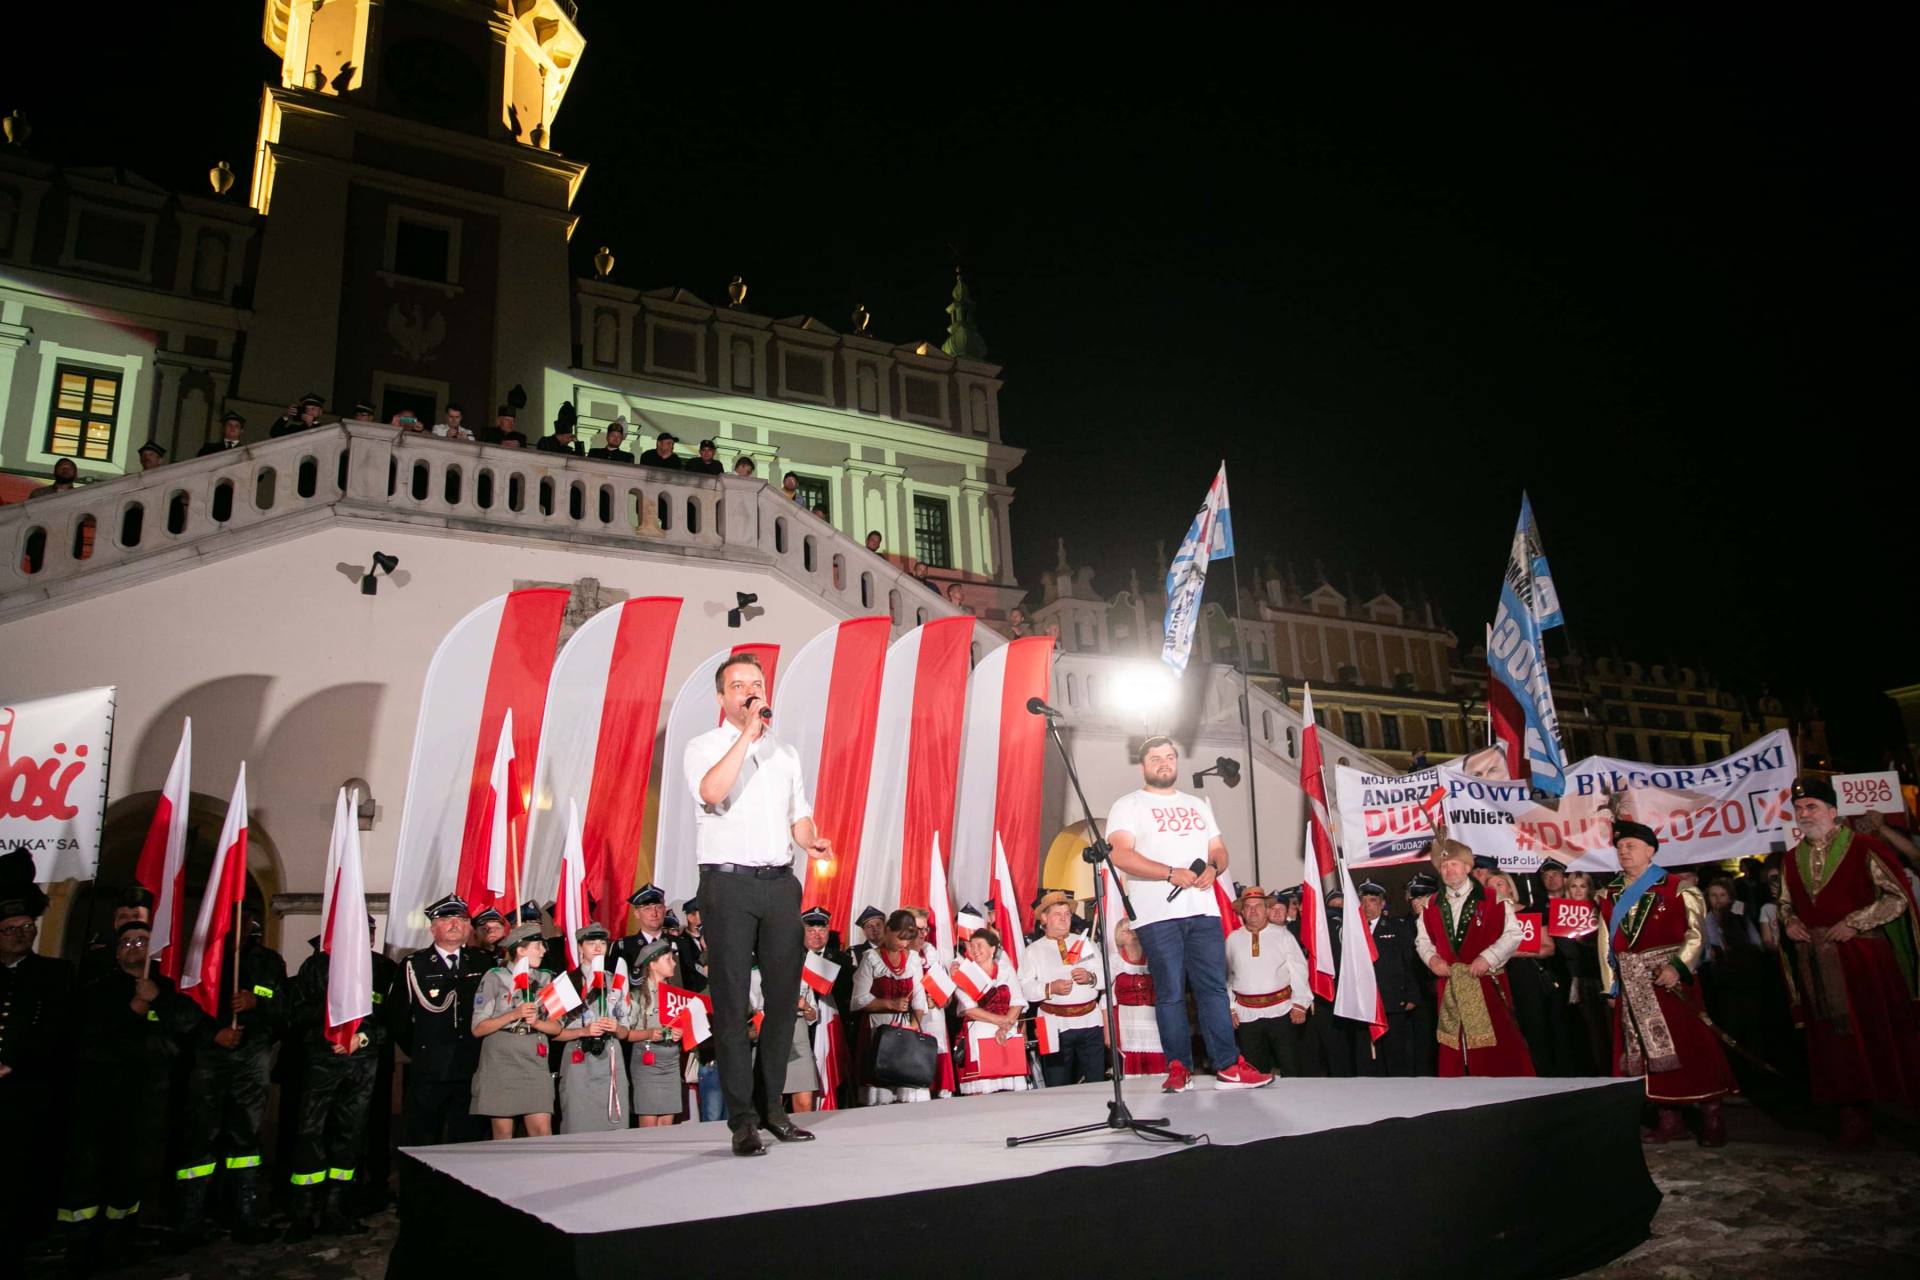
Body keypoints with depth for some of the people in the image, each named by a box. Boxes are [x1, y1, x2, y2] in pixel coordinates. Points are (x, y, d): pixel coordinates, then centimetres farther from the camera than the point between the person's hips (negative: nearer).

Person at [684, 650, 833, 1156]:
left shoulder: (784, 753, 17)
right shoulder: (704, 748, 0)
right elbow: (712, 791, -22)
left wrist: (812, 841, -1)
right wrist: (749, 730, -20)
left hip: (781, 883, 5)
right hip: (728, 885, -5)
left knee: (784, 997, 7)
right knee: (731, 1004, -2)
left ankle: (773, 1107, 19)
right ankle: (741, 1120, 4)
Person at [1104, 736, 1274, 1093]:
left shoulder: (1198, 805, 23)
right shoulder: (1128, 806, 3)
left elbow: (1219, 851, 22)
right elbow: (1120, 855, -12)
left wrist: (1213, 868, -3)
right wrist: (1173, 873, -18)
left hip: (1203, 910, 5)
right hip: (1157, 915, -5)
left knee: (1214, 987, 1)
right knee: (1170, 992, -3)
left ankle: (1229, 1066, 2)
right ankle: (1179, 1068, 4)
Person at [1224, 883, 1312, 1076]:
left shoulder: (1283, 935, 1)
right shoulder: (1233, 939, 5)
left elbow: (1298, 971, -1)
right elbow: (1225, 975, 7)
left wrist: (1299, 1005, -7)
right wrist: (1229, 1009, 4)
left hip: (1281, 1011, -1)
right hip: (1246, 1015, 1)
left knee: (1291, 1067, 2)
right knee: (1254, 1071, 6)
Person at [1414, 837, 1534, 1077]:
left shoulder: (1491, 900, -2)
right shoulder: (1432, 906, 10)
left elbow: (1513, 933, -7)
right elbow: (1422, 939, 15)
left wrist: (1488, 958, -16)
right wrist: (1432, 958, -5)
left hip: (1487, 981, -4)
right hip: (1450, 985, 4)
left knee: (1498, 1044, -2)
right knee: (1453, 1046, 8)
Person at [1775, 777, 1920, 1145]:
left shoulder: (1862, 848, -6)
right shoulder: (1792, 858, 11)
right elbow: (1785, 903, 22)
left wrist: (1854, 922, -16)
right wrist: (1790, 921, 1)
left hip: (1862, 959, -5)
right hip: (1816, 964, 5)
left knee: (1877, 1033, 0)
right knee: (1835, 1040, 8)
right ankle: (1853, 1113, 16)